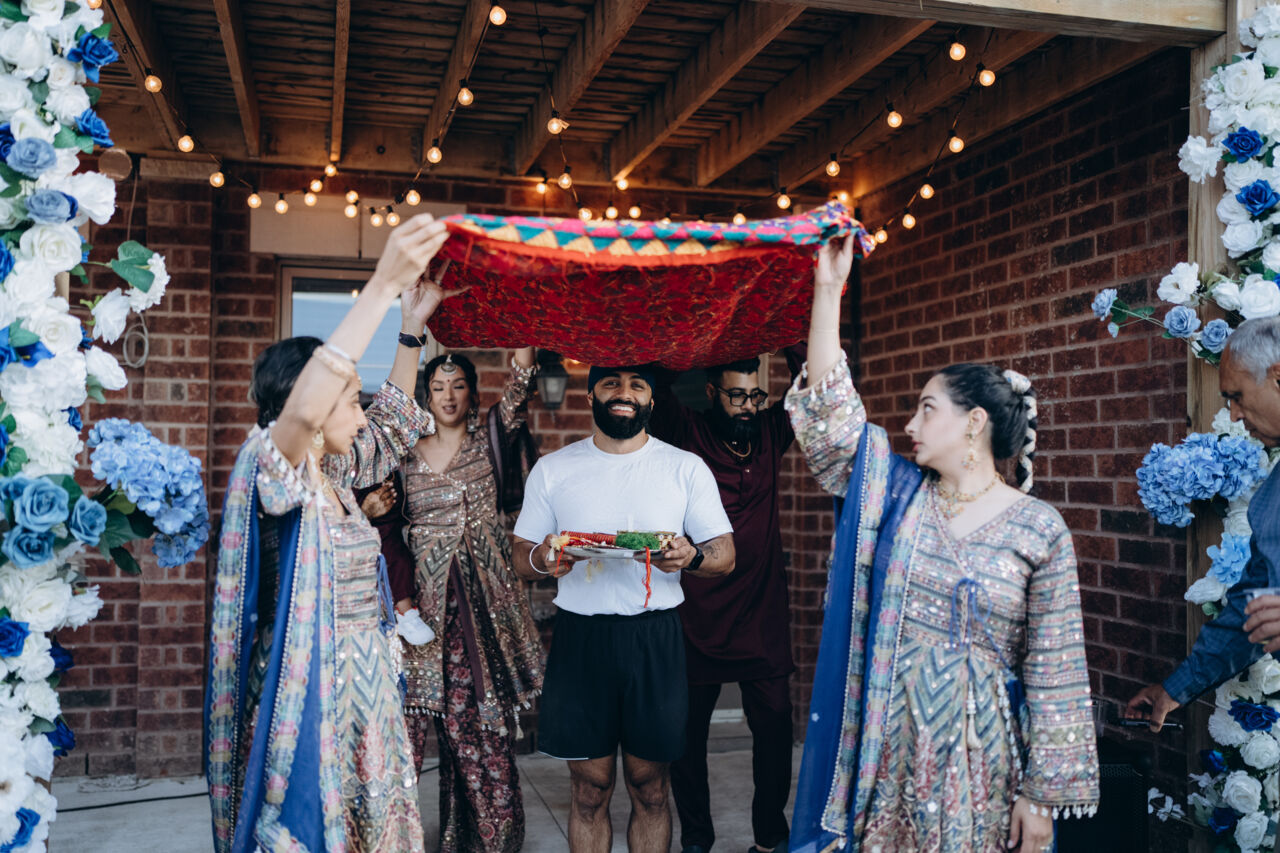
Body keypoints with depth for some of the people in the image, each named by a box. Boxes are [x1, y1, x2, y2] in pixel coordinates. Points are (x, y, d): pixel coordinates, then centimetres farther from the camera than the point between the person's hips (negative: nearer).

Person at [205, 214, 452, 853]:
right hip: (308, 696, -8)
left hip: (362, 687, 8)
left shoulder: (332, 475, 9)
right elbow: (301, 408, -36)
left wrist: (412, 325, 15)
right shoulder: (271, 471, -15)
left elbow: (393, 423, 23)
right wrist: (382, 285, -38)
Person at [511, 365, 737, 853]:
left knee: (650, 786, 9)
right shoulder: (552, 470, 6)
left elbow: (726, 556, 3)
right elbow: (521, 560, 8)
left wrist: (691, 556, -20)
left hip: (655, 640, 0)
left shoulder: (686, 468, 4)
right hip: (580, 638, 1)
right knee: (590, 787, 8)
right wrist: (541, 559, -16)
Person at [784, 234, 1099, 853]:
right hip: (885, 745, 3)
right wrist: (828, 288, -7)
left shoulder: (1039, 530, -5)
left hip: (980, 754, -2)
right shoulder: (894, 494, 3)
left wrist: (1042, 794, -5)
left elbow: (1054, 673, -5)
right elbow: (828, 411, -4)